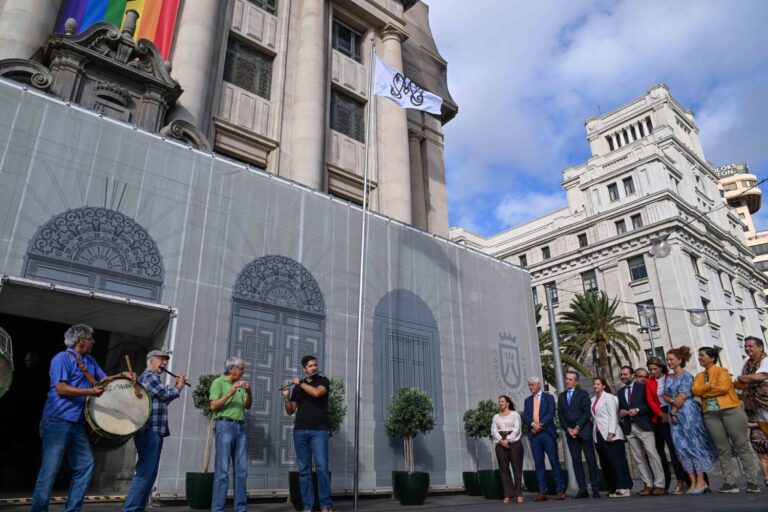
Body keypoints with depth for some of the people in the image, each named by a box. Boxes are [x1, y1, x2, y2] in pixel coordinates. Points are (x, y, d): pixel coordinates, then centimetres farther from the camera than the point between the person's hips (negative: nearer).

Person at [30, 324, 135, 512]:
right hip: (57, 422, -8)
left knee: (85, 465, 7)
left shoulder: (89, 360, 16)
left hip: (77, 424, 8)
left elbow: (104, 379, 20)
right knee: (50, 469, -5)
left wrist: (122, 375, 1)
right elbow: (61, 389, -18)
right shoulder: (62, 358, -9)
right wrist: (90, 392, -25)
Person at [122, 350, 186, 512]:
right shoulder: (148, 375, -8)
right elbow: (166, 394, -15)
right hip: (149, 431, -11)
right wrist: (179, 386, 2)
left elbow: (164, 398, 25)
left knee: (150, 473, 13)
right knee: (145, 473, -12)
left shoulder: (153, 377, 23)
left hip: (155, 431, 11)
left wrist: (176, 386, 15)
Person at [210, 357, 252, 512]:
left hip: (241, 427, 6)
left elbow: (247, 406, 14)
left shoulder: (240, 384, 16)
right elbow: (213, 406, -8)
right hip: (225, 426, -6)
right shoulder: (218, 382, -1)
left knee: (241, 470, 7)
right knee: (222, 470, -6)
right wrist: (230, 392, -17)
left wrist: (249, 393, -3)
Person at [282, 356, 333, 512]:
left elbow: (316, 392, -17)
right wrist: (286, 397, -3)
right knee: (304, 469, 2)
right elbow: (290, 411, 16)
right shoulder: (297, 387, 15)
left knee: (322, 467, -11)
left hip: (319, 431, -3)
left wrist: (300, 382, -6)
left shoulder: (323, 381, 5)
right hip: (300, 431, 3)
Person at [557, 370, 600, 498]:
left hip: (583, 431, -4)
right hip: (570, 432, 4)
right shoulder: (561, 396, 13)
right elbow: (560, 414, 10)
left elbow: (586, 412, -7)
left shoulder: (583, 394, 1)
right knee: (576, 460, 3)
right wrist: (567, 429, -3)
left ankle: (595, 488, 5)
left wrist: (577, 428, -12)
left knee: (590, 459, -2)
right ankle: (582, 489, 7)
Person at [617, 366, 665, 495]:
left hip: (643, 425, -5)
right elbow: (619, 408, 22)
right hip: (629, 428, 5)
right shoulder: (620, 392, 19)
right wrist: (621, 412, 0)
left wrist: (638, 410, -14)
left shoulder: (643, 387, 4)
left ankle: (659, 485, -5)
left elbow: (651, 404, -3)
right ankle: (649, 485, 8)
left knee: (652, 454, -10)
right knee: (639, 458, 4)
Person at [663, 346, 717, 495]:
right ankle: (693, 482, 7)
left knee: (693, 445, -6)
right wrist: (672, 400, -11)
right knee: (681, 447, 4)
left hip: (687, 413, -7)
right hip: (674, 415, 7)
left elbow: (682, 396, -12)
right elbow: (664, 396, 10)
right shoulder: (668, 378, 15)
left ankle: (701, 482, -2)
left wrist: (673, 412, -8)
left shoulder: (687, 376, -6)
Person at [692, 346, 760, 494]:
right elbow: (695, 390, 0)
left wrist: (704, 393, -5)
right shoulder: (699, 376, 18)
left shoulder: (722, 371, 2)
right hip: (710, 414, 5)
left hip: (731, 411, -5)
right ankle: (730, 483, 6)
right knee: (723, 450, 5)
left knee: (742, 446, -1)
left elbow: (723, 388, -14)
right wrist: (709, 385, -12)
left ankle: (752, 482, 3)